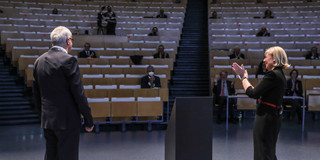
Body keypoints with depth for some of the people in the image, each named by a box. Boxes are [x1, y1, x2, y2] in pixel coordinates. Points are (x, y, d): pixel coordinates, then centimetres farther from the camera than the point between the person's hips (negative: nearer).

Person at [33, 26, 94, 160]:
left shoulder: (39, 61, 8)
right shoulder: (68, 60, -14)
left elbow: (36, 94, 13)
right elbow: (79, 93, -16)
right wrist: (88, 120, -9)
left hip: (47, 120, 7)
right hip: (67, 120, -7)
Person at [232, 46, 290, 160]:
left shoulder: (272, 74, -18)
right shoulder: (279, 74, 13)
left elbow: (253, 93, -20)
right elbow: (258, 92, 13)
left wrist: (243, 77, -6)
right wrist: (244, 76, 16)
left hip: (266, 117, -10)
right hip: (275, 116, 10)